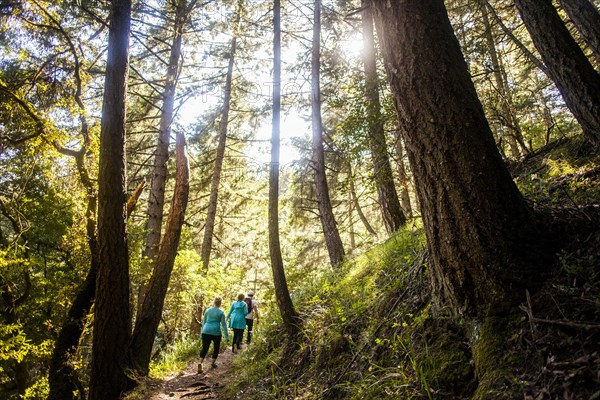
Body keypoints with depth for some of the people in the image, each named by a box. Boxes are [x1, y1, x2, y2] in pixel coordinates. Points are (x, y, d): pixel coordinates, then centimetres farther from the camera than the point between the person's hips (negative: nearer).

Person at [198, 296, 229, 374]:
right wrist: (227, 335, -2)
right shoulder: (221, 312, -2)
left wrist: (202, 334, 23)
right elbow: (223, 324, -5)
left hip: (206, 332, 3)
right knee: (216, 348, 18)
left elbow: (204, 322, 15)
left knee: (204, 348, 4)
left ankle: (200, 363, -17)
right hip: (216, 332, -3)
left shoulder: (207, 311, 10)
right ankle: (213, 363, 27)